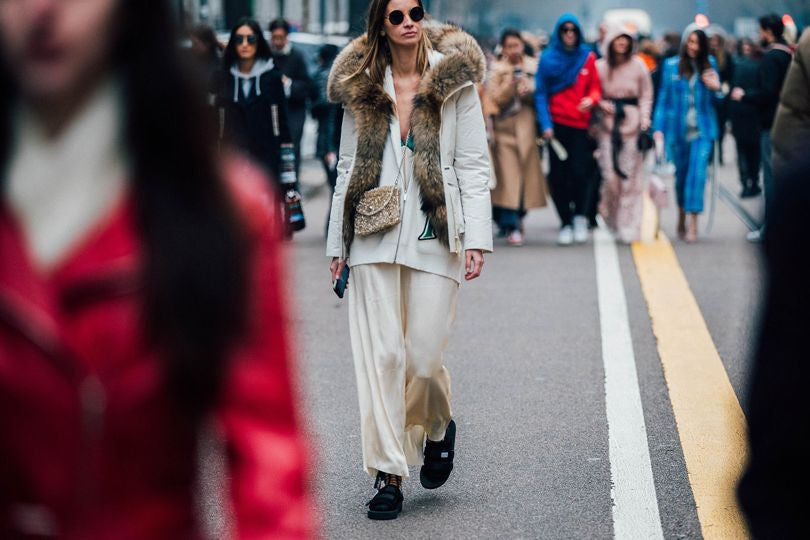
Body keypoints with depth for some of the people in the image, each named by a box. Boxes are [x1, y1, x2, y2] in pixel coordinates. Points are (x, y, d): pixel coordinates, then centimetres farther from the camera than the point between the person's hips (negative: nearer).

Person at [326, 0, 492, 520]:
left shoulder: (455, 81, 2)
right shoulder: (361, 87, 9)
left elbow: (474, 166, 1)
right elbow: (349, 168, 14)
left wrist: (476, 238, -8)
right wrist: (337, 243, 11)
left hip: (434, 237, -2)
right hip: (375, 241, 2)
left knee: (424, 356, -3)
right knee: (380, 354, -3)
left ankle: (438, 427, 30)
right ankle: (388, 473, 3)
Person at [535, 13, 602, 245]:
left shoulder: (588, 57, 7)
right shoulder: (548, 59, 5)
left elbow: (596, 87, 11)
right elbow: (541, 93, 3)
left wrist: (591, 99, -13)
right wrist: (546, 124, -7)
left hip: (580, 124, 0)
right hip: (557, 123, 0)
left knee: (580, 172, -11)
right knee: (559, 175, -1)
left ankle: (580, 216, 9)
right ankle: (566, 223, 9)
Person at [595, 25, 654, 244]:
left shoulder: (638, 65, 3)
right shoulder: (600, 67, 5)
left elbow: (646, 96, 7)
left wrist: (644, 118, -6)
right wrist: (602, 104, -8)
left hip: (632, 123, -1)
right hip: (608, 123, 1)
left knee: (630, 175, -3)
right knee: (609, 173, -7)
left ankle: (629, 226, 1)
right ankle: (611, 214, 18)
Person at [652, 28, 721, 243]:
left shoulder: (709, 65, 5)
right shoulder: (671, 66, 3)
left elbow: (717, 97, 14)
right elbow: (663, 98, 5)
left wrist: (716, 87, -9)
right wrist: (658, 128, -1)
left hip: (702, 129, -1)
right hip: (678, 129, 1)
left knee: (698, 172, -13)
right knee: (681, 174, 11)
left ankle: (692, 222, -16)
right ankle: (682, 215, 30)